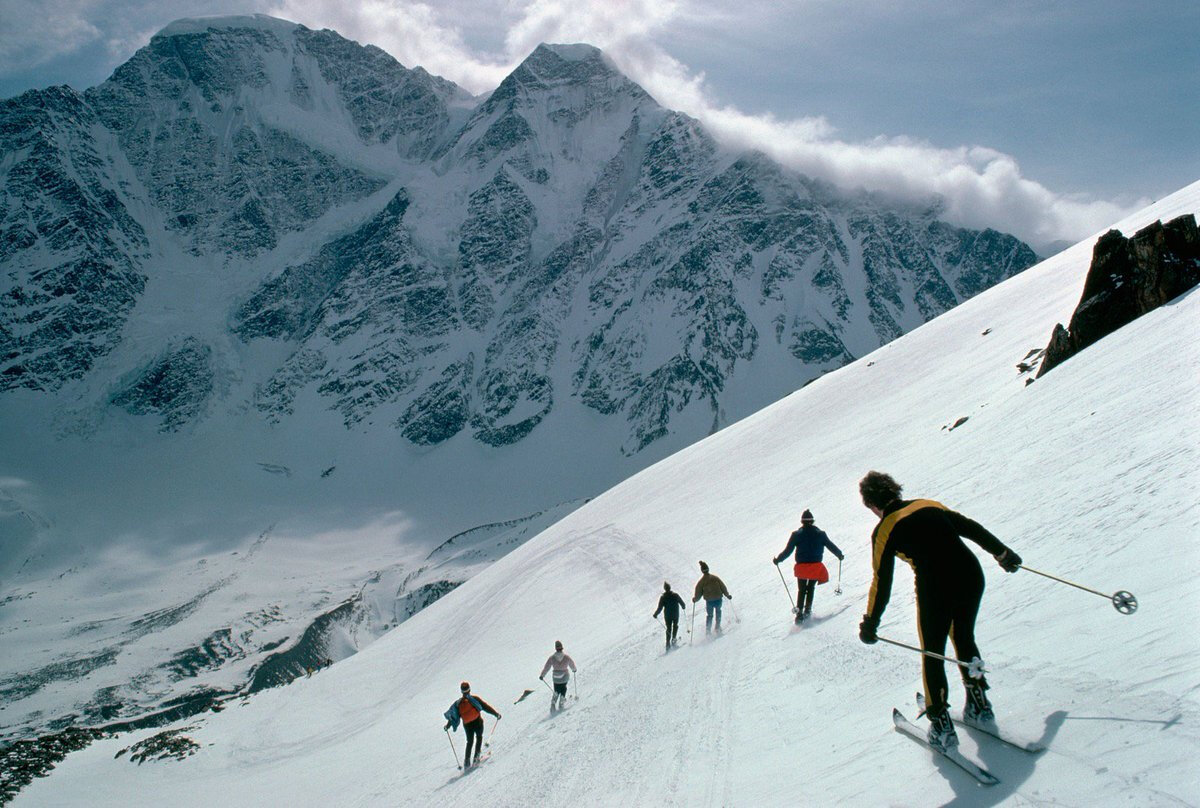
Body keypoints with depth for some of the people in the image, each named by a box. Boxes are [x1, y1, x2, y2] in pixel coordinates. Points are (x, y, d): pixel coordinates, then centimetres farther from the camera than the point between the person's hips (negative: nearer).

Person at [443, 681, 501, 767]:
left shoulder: (458, 703, 5)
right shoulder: (474, 699, -4)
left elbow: (454, 714, 7)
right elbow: (485, 706, -4)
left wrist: (448, 725, 19)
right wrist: (496, 714, -1)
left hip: (467, 725, 3)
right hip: (477, 722, -3)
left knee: (469, 741, 19)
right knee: (479, 738, 18)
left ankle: (467, 760, 4)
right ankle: (476, 756, 1)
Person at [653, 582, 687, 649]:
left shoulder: (663, 598, -15)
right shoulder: (675, 595, -14)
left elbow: (660, 608, -13)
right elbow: (682, 603, -5)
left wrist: (655, 614, 2)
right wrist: (684, 607, 18)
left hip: (667, 616, 0)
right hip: (675, 615, 0)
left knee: (669, 629, 14)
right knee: (675, 626, 27)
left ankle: (668, 644, 12)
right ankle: (674, 640, 23)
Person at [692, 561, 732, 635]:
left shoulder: (701, 581, -7)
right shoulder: (715, 578, -5)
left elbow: (698, 594, -2)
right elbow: (723, 587, 1)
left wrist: (694, 599, 17)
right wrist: (727, 595, 13)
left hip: (709, 601, -1)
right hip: (718, 599, 1)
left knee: (709, 615, 20)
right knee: (718, 612, 29)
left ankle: (708, 630, 10)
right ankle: (718, 627, 27)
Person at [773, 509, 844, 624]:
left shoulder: (796, 534, -2)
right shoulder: (820, 534, 2)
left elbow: (787, 550, -2)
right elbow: (831, 546, 10)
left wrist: (778, 559, 12)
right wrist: (840, 555, 28)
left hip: (801, 567, -1)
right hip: (816, 566, 1)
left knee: (801, 590, 10)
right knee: (810, 588, 20)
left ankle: (799, 613, -2)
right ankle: (807, 611, 14)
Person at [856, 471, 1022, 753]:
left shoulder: (883, 531, 1)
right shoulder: (929, 505, 14)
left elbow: (882, 582, 0)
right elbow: (972, 528, 19)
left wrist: (870, 623, 8)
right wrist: (1002, 553, 32)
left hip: (935, 587, -5)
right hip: (970, 574, 5)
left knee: (932, 653, 12)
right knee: (964, 638, 27)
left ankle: (941, 724, 11)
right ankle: (979, 705, 31)